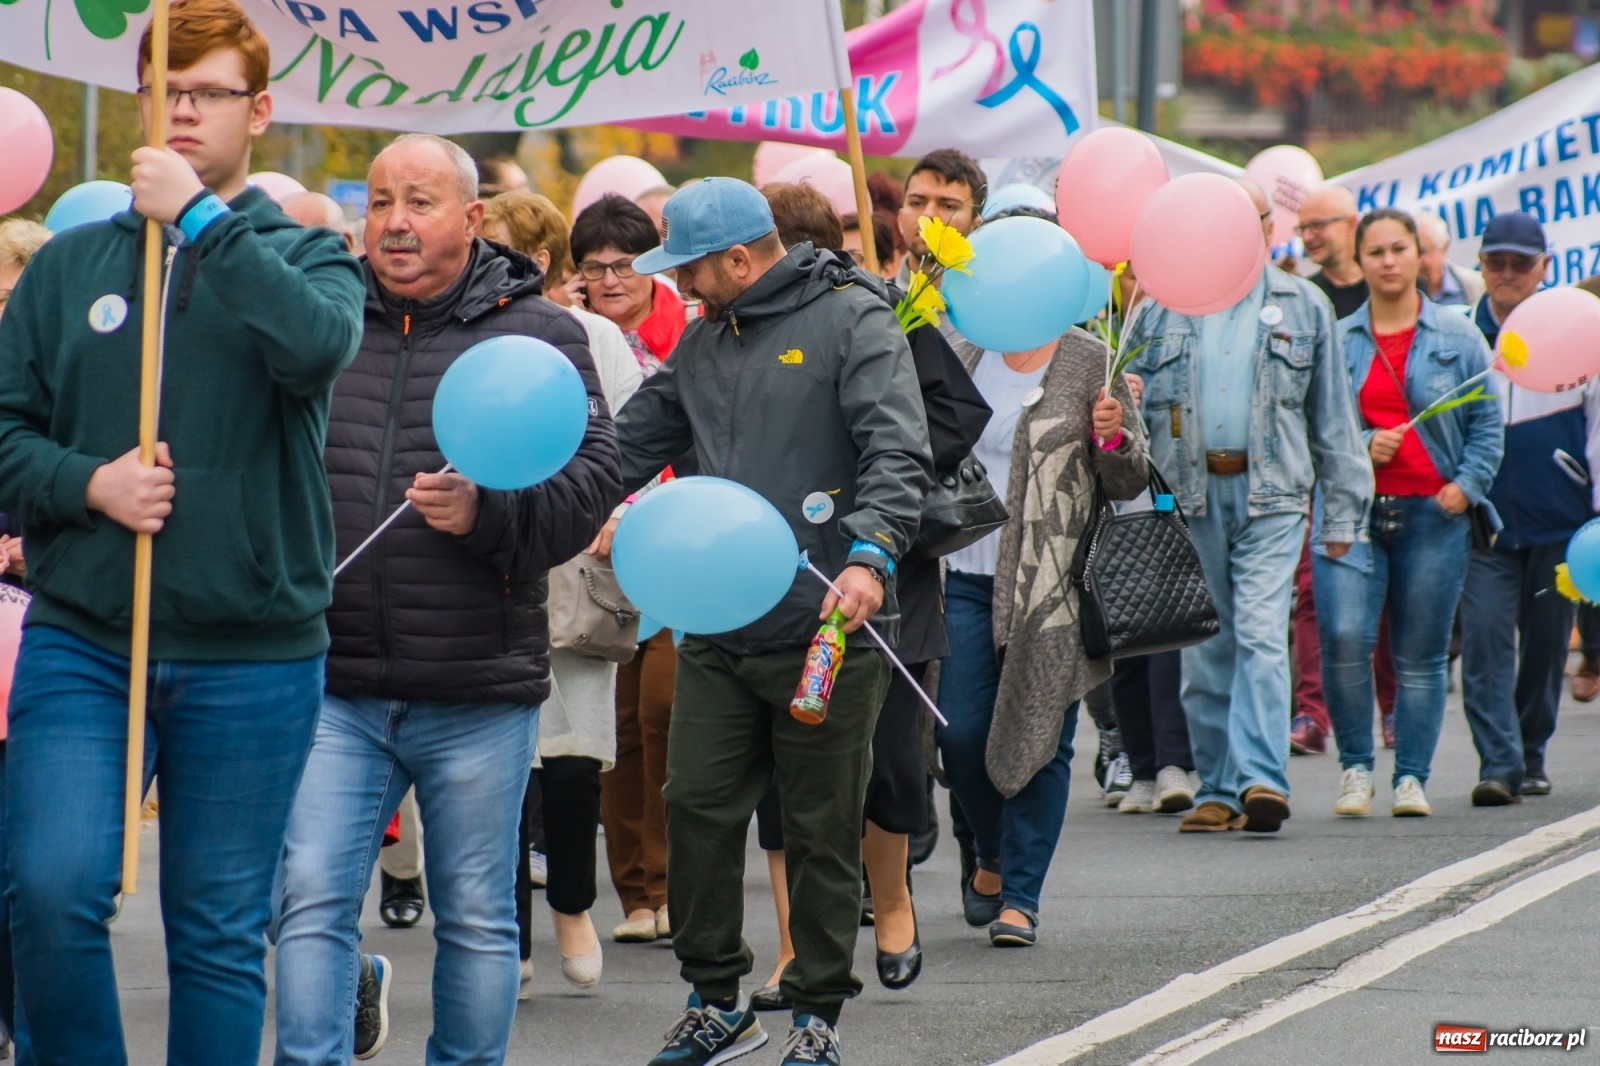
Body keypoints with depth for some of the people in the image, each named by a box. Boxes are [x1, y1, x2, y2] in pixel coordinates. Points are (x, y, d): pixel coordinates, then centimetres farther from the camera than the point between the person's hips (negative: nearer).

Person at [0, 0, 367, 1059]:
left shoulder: (305, 256, 5)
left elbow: (318, 345, -18)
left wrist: (199, 218, -16)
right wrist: (87, 483, -10)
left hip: (250, 657, -1)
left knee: (221, 932, 6)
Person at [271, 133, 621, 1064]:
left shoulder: (537, 334, 2)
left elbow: (594, 476, -7)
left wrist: (487, 512, -21)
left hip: (479, 694, -2)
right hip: (336, 686, 2)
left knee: (477, 919, 8)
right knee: (310, 901, -6)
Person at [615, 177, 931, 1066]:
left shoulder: (852, 323, -7)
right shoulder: (703, 342, 16)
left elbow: (899, 453, -18)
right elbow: (639, 438, 23)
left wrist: (870, 556, -31)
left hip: (825, 629, -6)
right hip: (718, 628, 6)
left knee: (824, 830, 3)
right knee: (699, 809, 5)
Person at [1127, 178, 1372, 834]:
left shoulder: (1303, 308, 10)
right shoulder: (1164, 307, 11)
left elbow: (1333, 417, 12)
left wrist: (1342, 511, 9)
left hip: (1271, 493, -2)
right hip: (1189, 492, 2)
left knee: (1261, 635, -15)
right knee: (1204, 647, 5)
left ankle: (1263, 778, -23)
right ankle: (1217, 788, 11)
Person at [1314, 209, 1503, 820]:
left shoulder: (1457, 338, 8)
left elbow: (1487, 424, 9)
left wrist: (1467, 483, -5)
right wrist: (1360, 447, -7)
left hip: (1433, 515, 0)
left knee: (1420, 655, 2)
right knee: (1344, 636, -17)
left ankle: (1412, 778, 12)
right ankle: (1355, 767, -2)